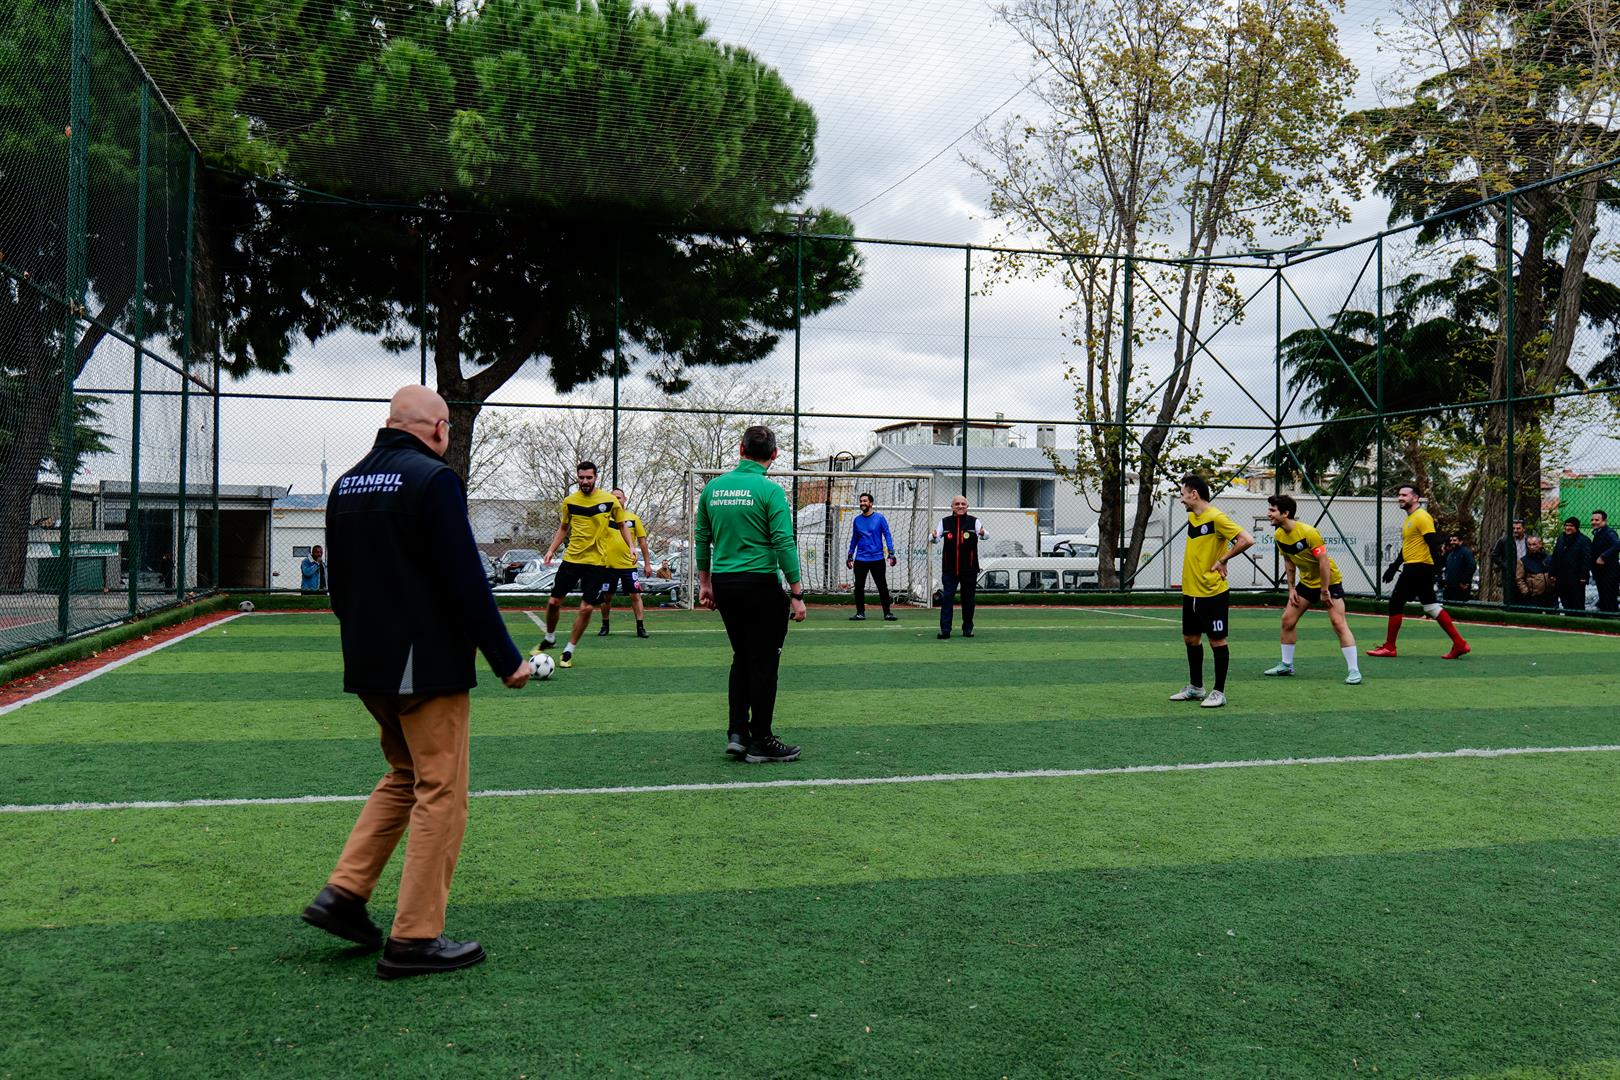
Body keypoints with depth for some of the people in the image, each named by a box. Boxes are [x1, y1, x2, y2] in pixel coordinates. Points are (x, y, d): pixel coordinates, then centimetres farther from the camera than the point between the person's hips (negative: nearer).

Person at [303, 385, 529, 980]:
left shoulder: (347, 484, 11)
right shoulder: (434, 479, -14)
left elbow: (339, 583, 18)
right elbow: (466, 581, -19)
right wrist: (507, 659, -12)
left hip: (368, 664, 8)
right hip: (429, 665, -8)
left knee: (403, 776, 23)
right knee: (441, 795, 1)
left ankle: (344, 893, 16)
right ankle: (414, 938, 4)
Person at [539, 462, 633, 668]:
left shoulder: (609, 500, -4)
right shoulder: (569, 501, 2)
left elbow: (622, 525, 8)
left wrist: (631, 547, -5)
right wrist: (552, 549, 5)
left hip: (596, 562, -2)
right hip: (571, 559, 2)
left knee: (586, 608, -6)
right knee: (554, 601, 5)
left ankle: (569, 651, 8)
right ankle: (549, 638, 32)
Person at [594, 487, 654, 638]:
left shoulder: (633, 518, 5)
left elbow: (642, 541, 7)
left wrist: (647, 563, 4)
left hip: (629, 564, 0)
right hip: (608, 565, 0)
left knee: (635, 595, -5)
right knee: (606, 597, 9)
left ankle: (640, 627, 0)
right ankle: (605, 626, 24)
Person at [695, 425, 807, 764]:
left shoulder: (713, 487, 7)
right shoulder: (770, 491, -10)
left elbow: (701, 539, 12)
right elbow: (784, 543, -14)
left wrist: (705, 583, 21)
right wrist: (796, 594, -10)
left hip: (723, 583, 6)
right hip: (760, 584, -6)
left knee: (742, 658, 18)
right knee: (764, 662, 4)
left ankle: (737, 733, 14)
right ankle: (760, 742, 9)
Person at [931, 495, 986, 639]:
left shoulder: (974, 521, 1)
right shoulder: (945, 522, 5)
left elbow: (986, 535, -14)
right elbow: (935, 539, -2)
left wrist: (983, 534, -38)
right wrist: (933, 537, -27)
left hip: (969, 569, 0)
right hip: (949, 569, 0)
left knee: (968, 599, 9)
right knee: (946, 598, -6)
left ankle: (968, 628, 21)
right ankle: (944, 629, -5)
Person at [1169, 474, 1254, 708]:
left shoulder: (1216, 518, -16)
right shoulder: (1191, 517, 10)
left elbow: (1247, 540, -23)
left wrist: (1222, 559, -15)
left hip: (1212, 592, -9)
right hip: (1190, 591, 9)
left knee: (1217, 641, 0)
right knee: (1191, 638, 15)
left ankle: (1219, 692, 7)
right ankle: (1195, 688, 27)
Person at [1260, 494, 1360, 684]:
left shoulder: (1308, 532, -27)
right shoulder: (1279, 535, -5)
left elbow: (1324, 562, -25)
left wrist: (1324, 591, -22)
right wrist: (1291, 588, 4)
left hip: (1330, 581, -7)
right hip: (1306, 582, 7)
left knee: (1339, 624, -13)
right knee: (1287, 620, 4)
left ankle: (1354, 670, -8)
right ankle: (1286, 665, 17)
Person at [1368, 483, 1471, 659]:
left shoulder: (1422, 517, -11)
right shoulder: (1409, 519, 19)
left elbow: (1434, 544, -17)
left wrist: (1436, 570, -23)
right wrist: (1394, 566, 26)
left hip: (1417, 569, -10)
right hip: (1411, 568, 10)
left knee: (1395, 603, -3)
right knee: (1431, 606, 8)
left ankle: (1389, 647, 4)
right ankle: (1459, 644, 8)